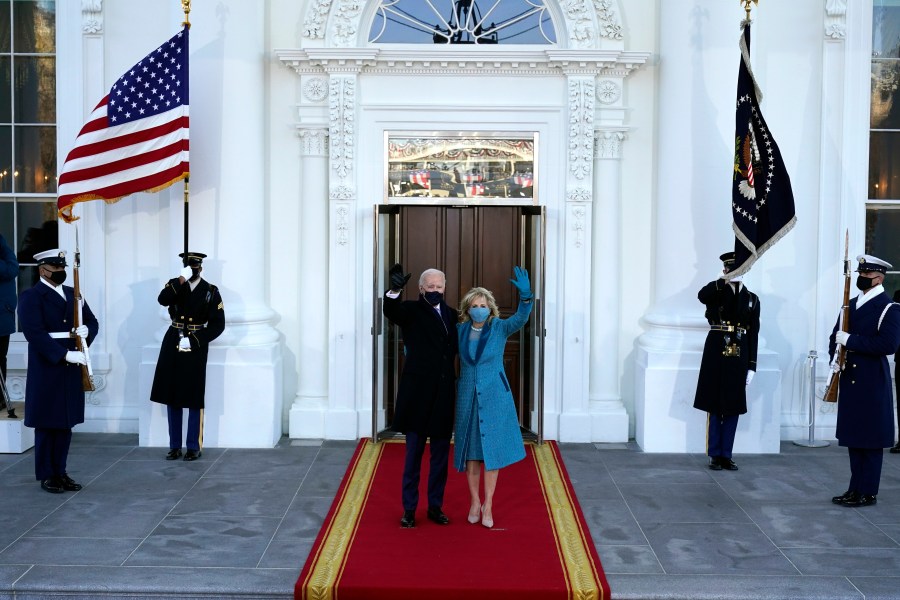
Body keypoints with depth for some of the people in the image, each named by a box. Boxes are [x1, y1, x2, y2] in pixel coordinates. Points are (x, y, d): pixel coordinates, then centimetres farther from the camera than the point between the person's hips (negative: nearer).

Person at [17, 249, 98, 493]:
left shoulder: (73, 294, 14)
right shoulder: (31, 297, -7)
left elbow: (92, 321, 16)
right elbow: (34, 333, -18)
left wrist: (86, 330, -9)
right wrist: (65, 354, -24)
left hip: (71, 369, 6)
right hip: (47, 370, -6)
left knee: (66, 423, 10)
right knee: (47, 424, 2)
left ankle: (60, 472, 19)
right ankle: (46, 476, 12)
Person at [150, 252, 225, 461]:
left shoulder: (211, 291, 1)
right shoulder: (175, 285, 7)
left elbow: (218, 324, -3)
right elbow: (163, 299, -15)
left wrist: (193, 341, -10)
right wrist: (182, 279, -21)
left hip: (195, 348, -2)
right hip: (172, 346, 3)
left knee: (195, 399, 0)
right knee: (172, 398, 6)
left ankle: (194, 447, 9)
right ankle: (174, 446, 15)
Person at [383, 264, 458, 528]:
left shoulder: (451, 314, 10)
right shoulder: (411, 311, -4)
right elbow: (391, 312, -26)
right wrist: (394, 290, -45)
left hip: (443, 394, 4)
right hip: (418, 393, -4)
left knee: (441, 454, 11)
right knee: (414, 454, 6)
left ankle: (435, 506, 23)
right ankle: (409, 508, 16)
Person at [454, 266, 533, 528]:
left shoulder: (500, 328, -6)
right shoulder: (460, 330, 1)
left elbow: (521, 318, -24)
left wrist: (525, 295, -41)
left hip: (494, 397, -2)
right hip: (467, 396, 2)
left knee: (491, 450, 2)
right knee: (470, 451, 7)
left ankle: (488, 506, 12)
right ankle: (474, 503, 20)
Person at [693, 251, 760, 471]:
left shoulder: (752, 299, 9)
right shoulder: (716, 292, 3)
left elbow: (753, 335, 7)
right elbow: (701, 295, -23)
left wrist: (752, 366, 2)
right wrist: (725, 281, -27)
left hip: (739, 356, 2)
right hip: (716, 354, -2)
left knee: (734, 407, 6)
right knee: (715, 406, 3)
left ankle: (726, 455, 15)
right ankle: (715, 455, 12)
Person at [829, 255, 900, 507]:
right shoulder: (851, 304, 14)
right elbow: (836, 336, 19)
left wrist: (850, 340, -20)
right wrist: (834, 359, -1)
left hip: (872, 384, -7)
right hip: (850, 380, 7)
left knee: (870, 439, 0)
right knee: (853, 436, 12)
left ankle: (868, 492, 8)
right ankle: (855, 488, 21)